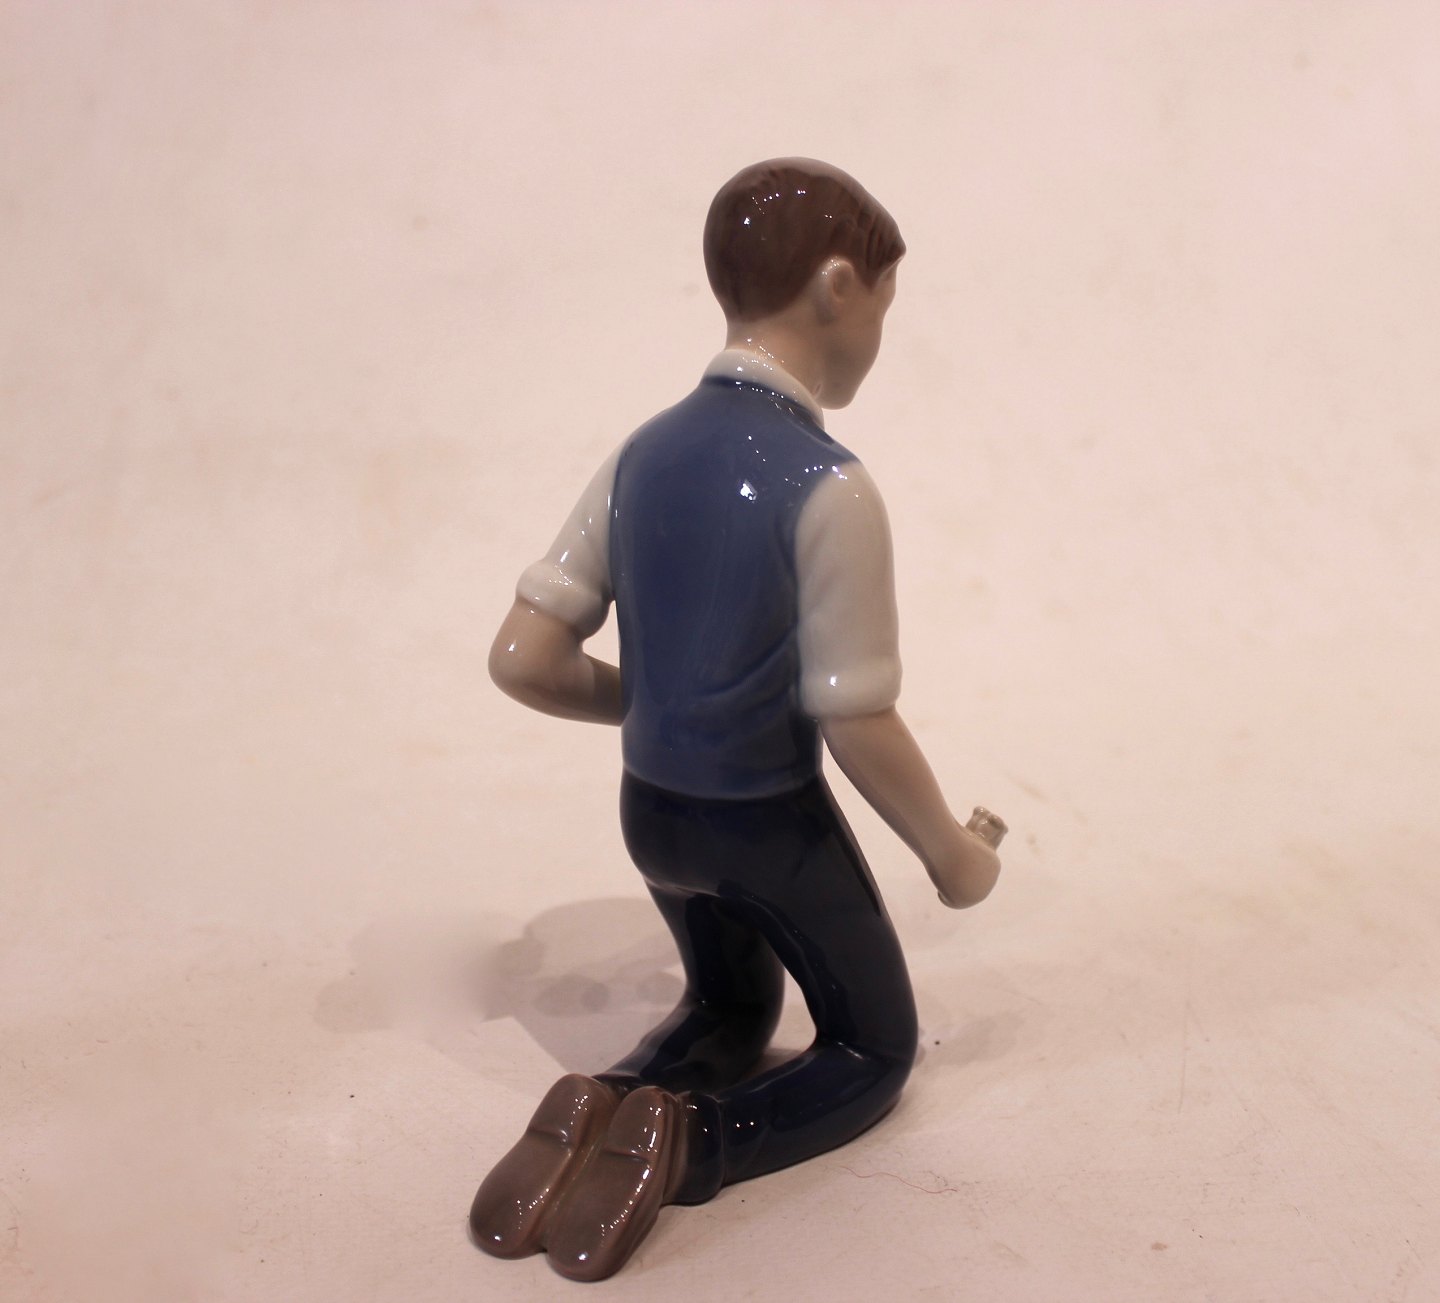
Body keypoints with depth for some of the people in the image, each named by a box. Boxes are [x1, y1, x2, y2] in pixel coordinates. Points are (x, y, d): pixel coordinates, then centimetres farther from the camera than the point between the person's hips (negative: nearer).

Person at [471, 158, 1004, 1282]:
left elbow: (526, 661, -5)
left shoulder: (641, 457, -5)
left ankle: (606, 1110, 2)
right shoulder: (829, 488, -23)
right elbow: (860, 729, -20)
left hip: (651, 810, 6)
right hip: (771, 825, -6)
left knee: (733, 1009, 32)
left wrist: (656, 705, 11)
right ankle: (690, 1141, -8)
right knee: (875, 1049, 19)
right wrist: (952, 853, -3)